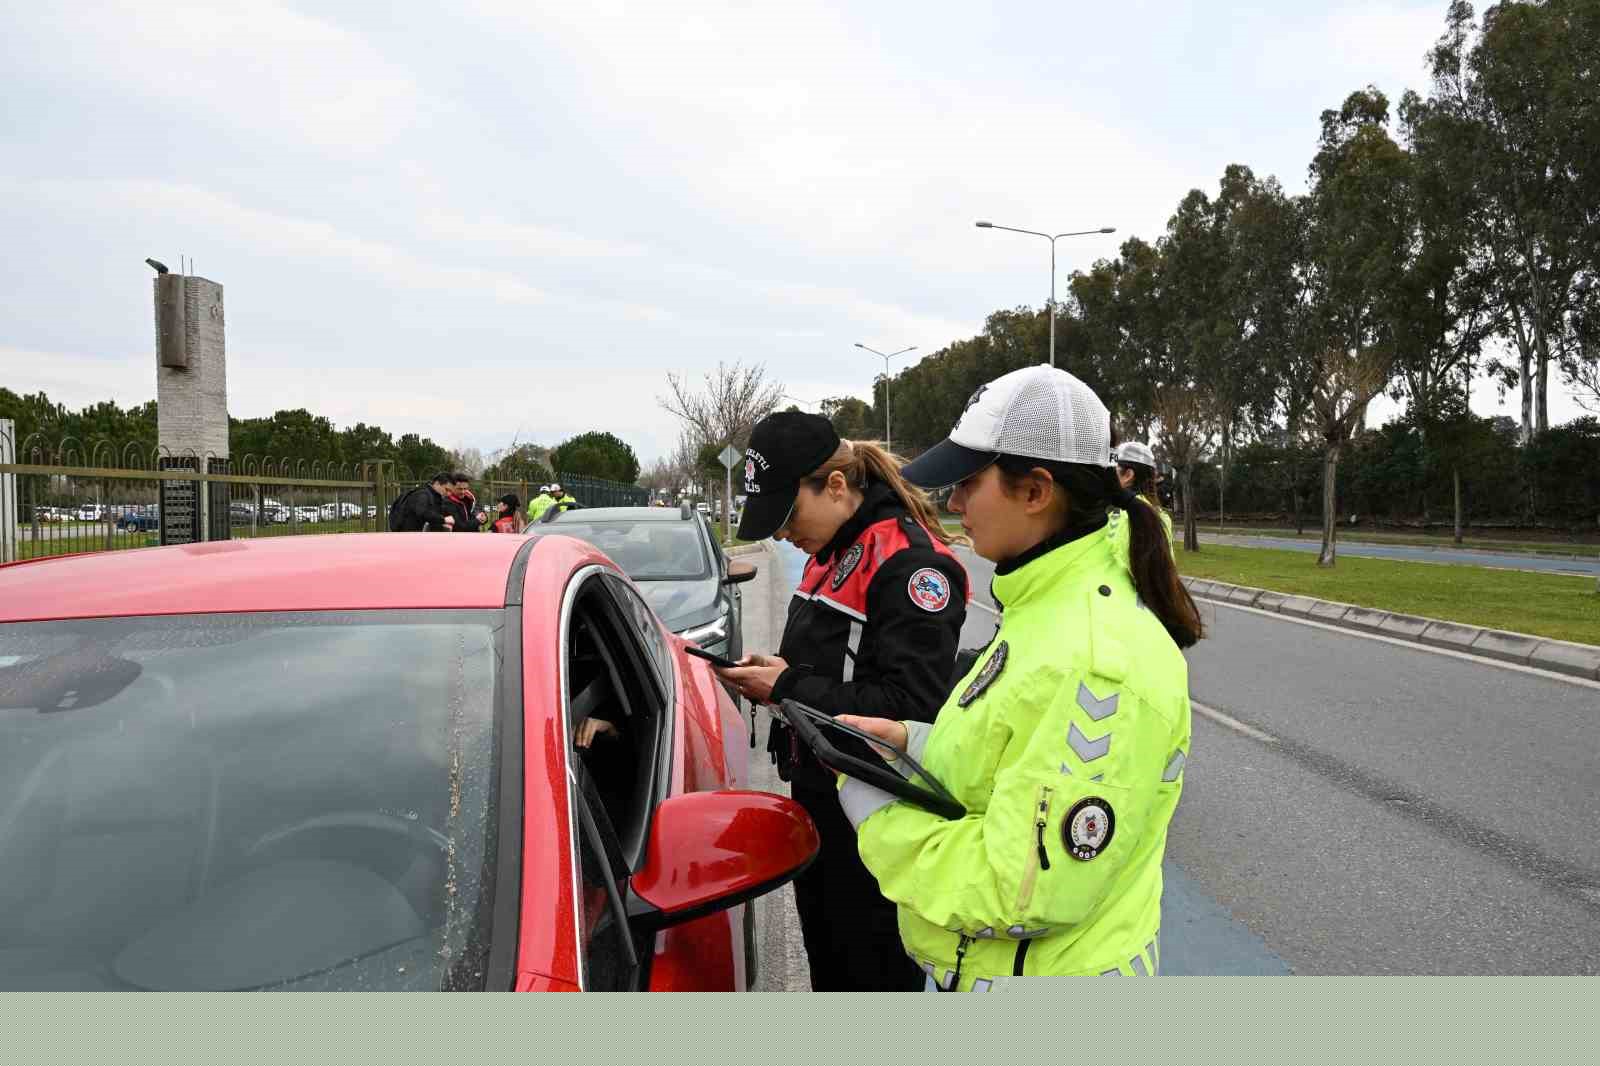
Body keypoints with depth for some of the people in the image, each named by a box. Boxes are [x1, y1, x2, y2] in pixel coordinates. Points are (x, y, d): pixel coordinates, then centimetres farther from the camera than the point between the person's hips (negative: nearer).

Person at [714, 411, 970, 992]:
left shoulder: (910, 562, -21)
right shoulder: (832, 552, 9)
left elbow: (910, 706, -27)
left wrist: (788, 688, -22)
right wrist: (773, 668, -1)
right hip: (818, 793, 9)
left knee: (877, 970, 8)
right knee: (825, 956, 25)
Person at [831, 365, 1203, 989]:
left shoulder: (1097, 661, -29)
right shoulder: (1054, 605, 2)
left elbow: (1026, 893, -29)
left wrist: (871, 808, -20)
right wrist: (914, 741, 0)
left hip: (1039, 972, -8)